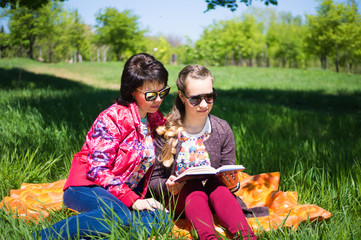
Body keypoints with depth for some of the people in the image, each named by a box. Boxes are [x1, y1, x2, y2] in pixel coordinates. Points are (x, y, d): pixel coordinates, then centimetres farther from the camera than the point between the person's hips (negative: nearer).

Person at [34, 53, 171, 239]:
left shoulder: (156, 119, 10)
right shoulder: (113, 118, -11)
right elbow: (97, 170, -18)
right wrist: (132, 200, -25)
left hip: (128, 194, 6)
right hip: (86, 188, -6)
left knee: (159, 219, -27)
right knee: (120, 215, -40)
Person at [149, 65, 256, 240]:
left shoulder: (222, 130, 5)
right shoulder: (166, 131, -1)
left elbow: (229, 177, 9)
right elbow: (153, 180, 1)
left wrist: (233, 184, -15)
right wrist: (167, 186, -22)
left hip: (213, 198, 1)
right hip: (177, 200, -1)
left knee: (216, 183, -31)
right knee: (193, 186, -33)